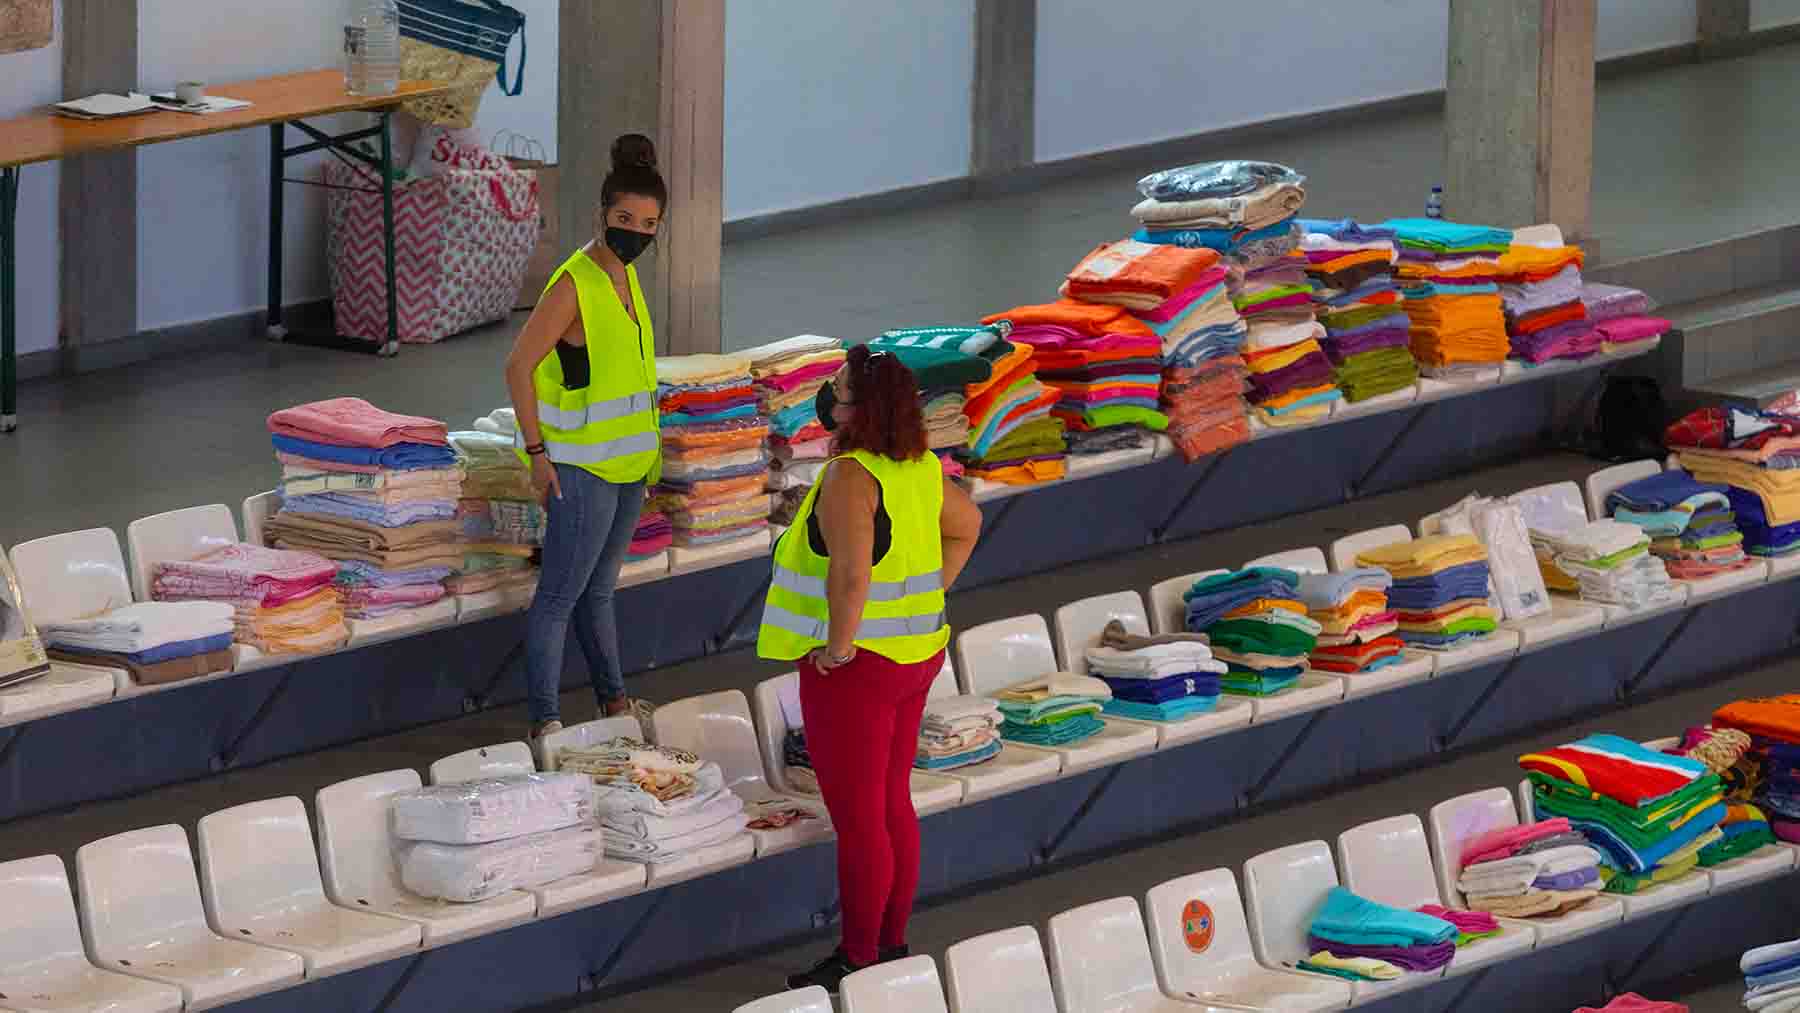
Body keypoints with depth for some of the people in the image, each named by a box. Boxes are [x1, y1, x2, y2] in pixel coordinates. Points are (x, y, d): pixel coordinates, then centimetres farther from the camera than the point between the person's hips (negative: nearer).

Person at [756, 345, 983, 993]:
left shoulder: (849, 477, -25)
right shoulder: (916, 468, 2)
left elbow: (850, 571, -36)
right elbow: (966, 524, 19)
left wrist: (839, 643, -22)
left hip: (852, 669, -9)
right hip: (909, 657, 9)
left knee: (856, 820, 3)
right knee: (891, 805, 18)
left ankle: (858, 959, 13)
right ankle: (892, 941, 27)